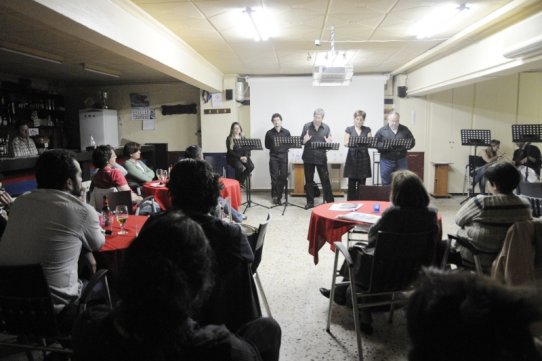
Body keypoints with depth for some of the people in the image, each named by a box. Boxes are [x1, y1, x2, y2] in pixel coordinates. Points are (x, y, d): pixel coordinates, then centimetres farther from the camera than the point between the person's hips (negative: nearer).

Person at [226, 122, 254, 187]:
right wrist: (240, 157, -18)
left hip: (243, 157, 4)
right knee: (240, 167, -35)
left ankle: (241, 181, -7)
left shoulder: (243, 138, 14)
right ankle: (237, 182, -8)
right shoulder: (229, 139, 1)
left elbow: (247, 149, 6)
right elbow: (230, 151, -8)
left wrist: (246, 157, -15)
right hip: (233, 158, -4)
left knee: (251, 166, -25)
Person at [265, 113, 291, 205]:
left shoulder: (286, 132, 5)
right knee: (274, 177, -3)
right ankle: (274, 196, 9)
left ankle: (279, 196, 12)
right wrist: (273, 147, -4)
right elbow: (267, 145, 9)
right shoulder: (269, 133, 3)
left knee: (283, 177, 1)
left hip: (284, 156, 1)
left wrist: (284, 148, -6)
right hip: (273, 157, -1)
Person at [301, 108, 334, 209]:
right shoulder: (306, 126, 2)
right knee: (309, 180, 7)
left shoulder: (326, 128, 4)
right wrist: (305, 140, -20)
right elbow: (301, 141, 3)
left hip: (321, 157, 0)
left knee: (325, 180, 1)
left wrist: (329, 142, -17)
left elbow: (329, 142, 6)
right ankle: (310, 202, 18)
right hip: (308, 158, 0)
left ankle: (330, 201, 11)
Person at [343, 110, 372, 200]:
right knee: (352, 182, -2)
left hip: (363, 157, 2)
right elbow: (345, 143, -2)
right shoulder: (349, 129, 6)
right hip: (352, 157, -2)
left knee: (362, 182, 2)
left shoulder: (367, 130, 11)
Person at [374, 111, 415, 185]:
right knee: (386, 183, 5)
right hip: (387, 161, -1)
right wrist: (386, 147, -17)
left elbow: (412, 142, 12)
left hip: (401, 160, 2)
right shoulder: (382, 131, 0)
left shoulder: (405, 130, 7)